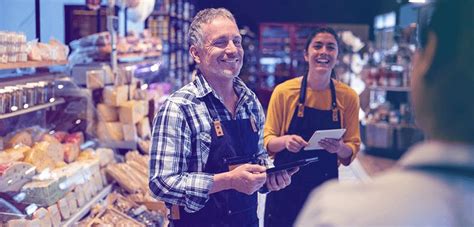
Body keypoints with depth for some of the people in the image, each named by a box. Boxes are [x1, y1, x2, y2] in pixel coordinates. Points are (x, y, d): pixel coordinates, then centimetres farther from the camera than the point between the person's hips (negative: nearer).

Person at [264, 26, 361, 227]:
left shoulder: (348, 96, -3)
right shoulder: (284, 91, -7)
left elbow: (352, 147, 4)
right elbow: (267, 141, -1)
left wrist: (340, 148, -18)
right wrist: (285, 141, -22)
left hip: (325, 187, 2)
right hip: (285, 187, -1)